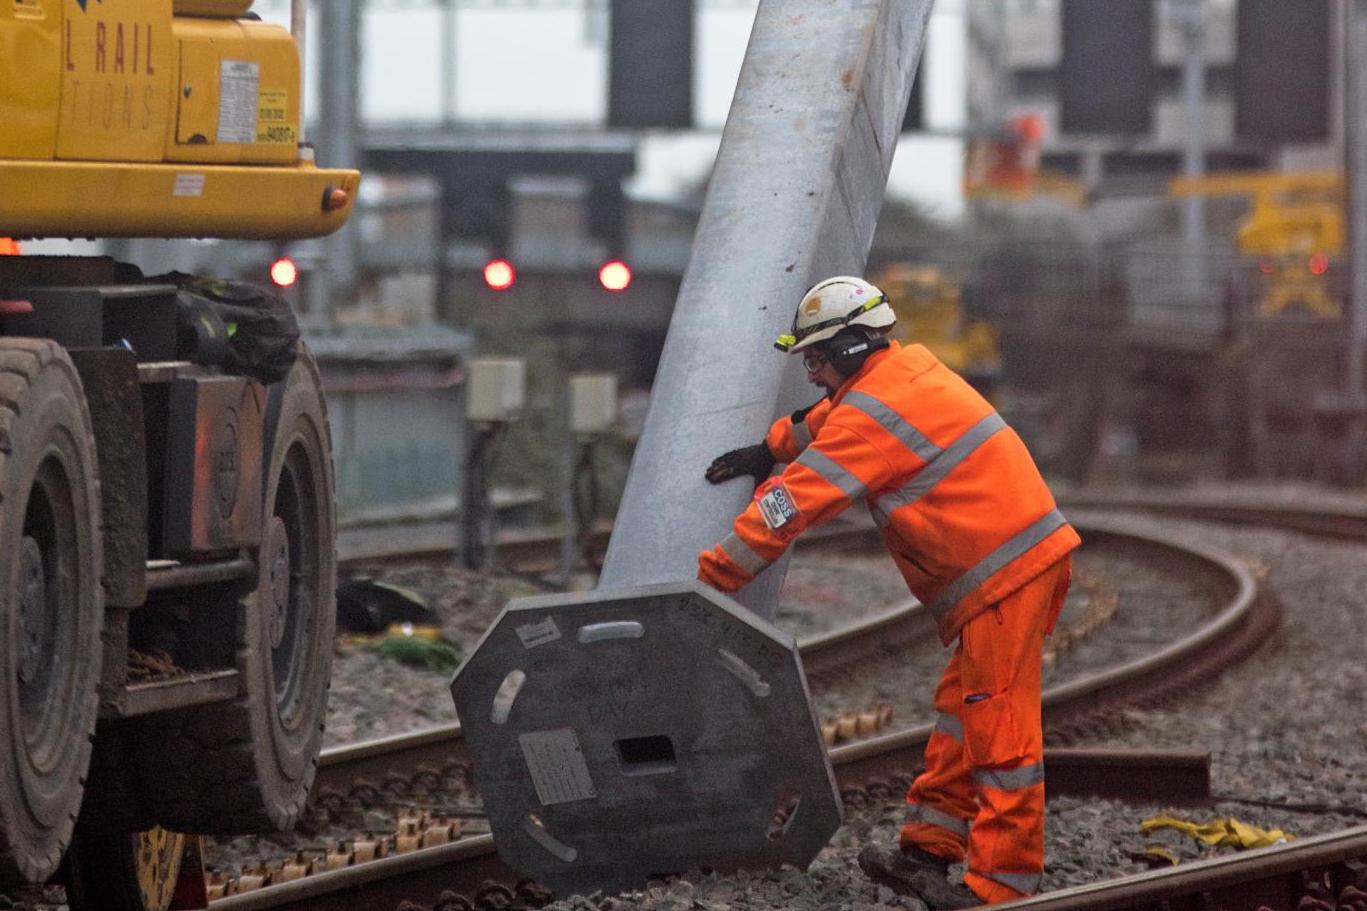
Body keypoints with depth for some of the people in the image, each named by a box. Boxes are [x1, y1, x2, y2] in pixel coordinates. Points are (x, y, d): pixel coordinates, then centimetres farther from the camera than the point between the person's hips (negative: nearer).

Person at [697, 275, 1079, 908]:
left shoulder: (875, 412, -15)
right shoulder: (909, 369, 14)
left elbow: (793, 504, -15)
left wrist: (713, 576, -10)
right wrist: (770, 450, 27)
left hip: (1003, 576, -10)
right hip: (1024, 562, 10)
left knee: (997, 728, -8)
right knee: (961, 713, 15)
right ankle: (928, 852, 21)